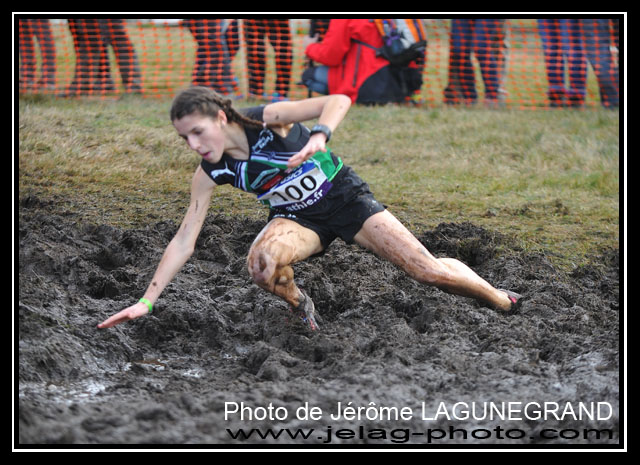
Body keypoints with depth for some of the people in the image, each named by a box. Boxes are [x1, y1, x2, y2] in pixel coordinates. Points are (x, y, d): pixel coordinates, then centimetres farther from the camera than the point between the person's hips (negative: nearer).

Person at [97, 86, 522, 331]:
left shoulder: (268, 120, -25)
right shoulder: (211, 174, -15)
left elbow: (338, 101, -31)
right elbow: (184, 241, -12)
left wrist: (318, 137, -50)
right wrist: (147, 300, -17)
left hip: (344, 196, -2)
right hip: (299, 219, 2)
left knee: (430, 271, -8)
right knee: (262, 261, -34)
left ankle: (502, 301, 19)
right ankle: (301, 307, -2)